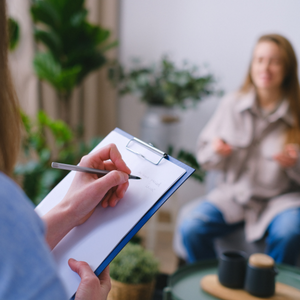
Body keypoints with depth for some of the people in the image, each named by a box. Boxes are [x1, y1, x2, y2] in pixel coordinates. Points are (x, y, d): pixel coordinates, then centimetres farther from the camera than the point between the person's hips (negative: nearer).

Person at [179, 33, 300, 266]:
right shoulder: (231, 104, 2)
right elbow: (205, 156, 8)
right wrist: (216, 151, -14)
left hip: (281, 197, -1)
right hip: (234, 192, 2)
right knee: (190, 228, -23)